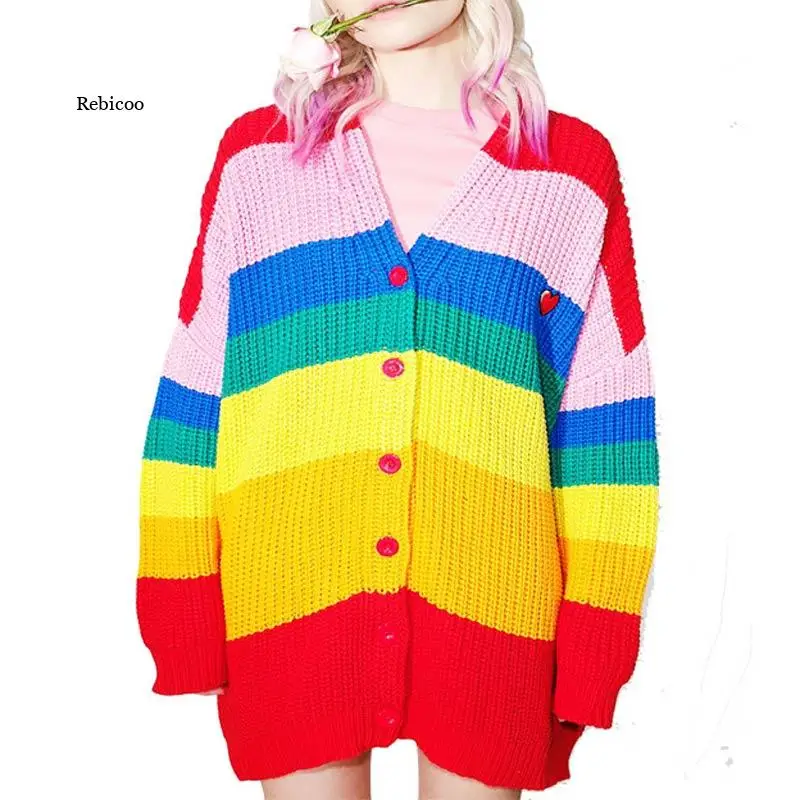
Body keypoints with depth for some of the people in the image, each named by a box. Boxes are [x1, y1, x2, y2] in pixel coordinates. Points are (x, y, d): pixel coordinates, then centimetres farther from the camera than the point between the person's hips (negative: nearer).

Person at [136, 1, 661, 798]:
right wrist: (182, 615, 1)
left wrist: (591, 647, 0)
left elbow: (607, 428, 2)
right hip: (289, 602, 1)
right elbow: (192, 399, 5)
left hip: (491, 607, 0)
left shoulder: (573, 169, 5)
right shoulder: (257, 155, 7)